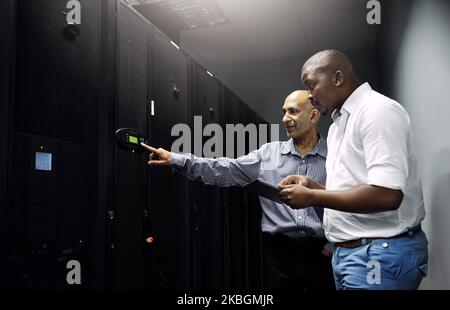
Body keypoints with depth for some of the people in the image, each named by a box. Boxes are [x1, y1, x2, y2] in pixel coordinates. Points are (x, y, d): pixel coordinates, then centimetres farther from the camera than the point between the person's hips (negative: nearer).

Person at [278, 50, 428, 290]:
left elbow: (386, 195, -25)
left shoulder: (377, 110, -14)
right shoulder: (338, 124, 15)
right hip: (347, 251, 8)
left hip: (380, 253, -8)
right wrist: (311, 184, 1)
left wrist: (311, 197, -17)